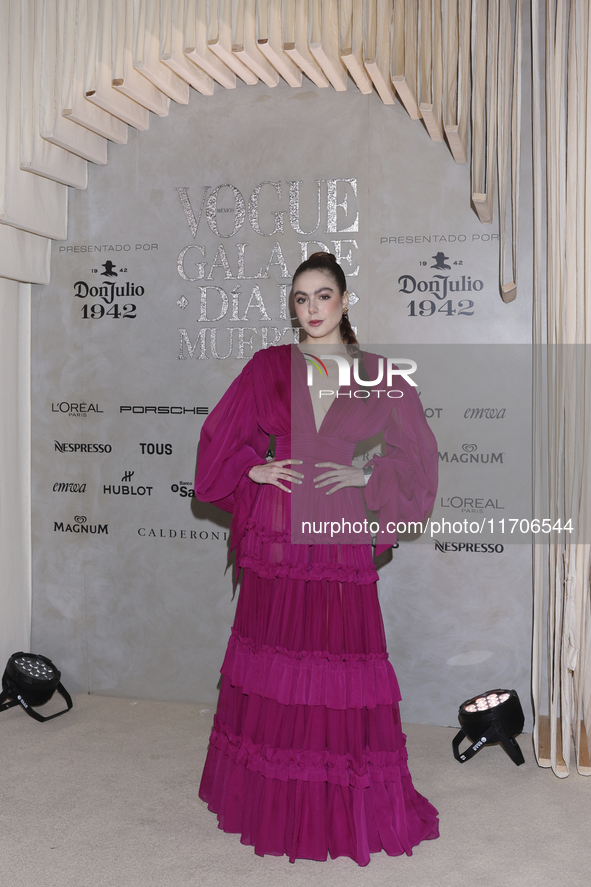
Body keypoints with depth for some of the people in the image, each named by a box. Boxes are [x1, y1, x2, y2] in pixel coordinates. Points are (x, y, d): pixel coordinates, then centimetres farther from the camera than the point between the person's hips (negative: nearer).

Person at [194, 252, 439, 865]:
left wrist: (366, 476, -4)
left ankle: (347, 807, 17)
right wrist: (253, 469, -4)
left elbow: (415, 454, 10)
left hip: (340, 538, 0)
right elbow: (221, 435, 12)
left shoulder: (377, 376, 6)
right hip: (276, 535, 1)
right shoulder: (268, 366, 6)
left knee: (343, 661, -1)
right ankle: (274, 803, 23)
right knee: (275, 659, 6)